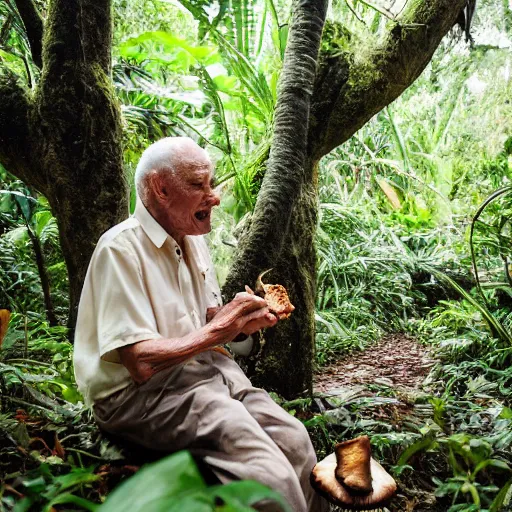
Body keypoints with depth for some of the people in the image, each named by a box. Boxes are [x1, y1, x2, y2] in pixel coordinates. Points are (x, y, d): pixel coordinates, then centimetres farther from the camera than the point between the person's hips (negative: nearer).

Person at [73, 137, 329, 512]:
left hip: (206, 367, 8)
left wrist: (245, 322, -6)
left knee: (294, 438, -6)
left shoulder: (193, 240, 9)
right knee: (268, 475, -23)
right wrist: (216, 330, -17)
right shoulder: (122, 248, -18)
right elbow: (142, 364, -24)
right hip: (140, 394, -8)